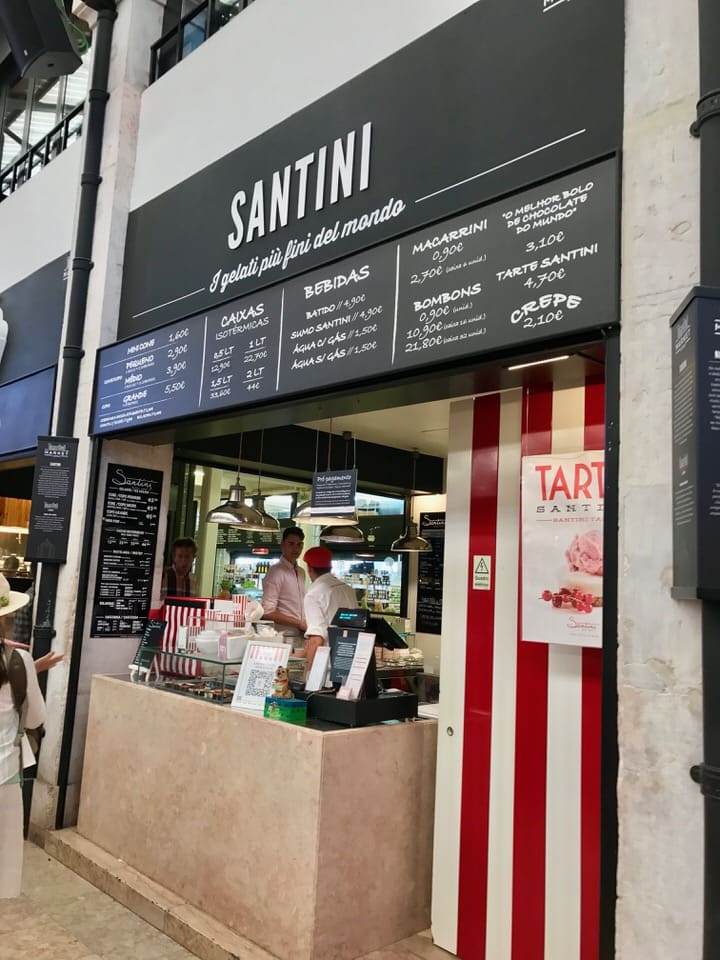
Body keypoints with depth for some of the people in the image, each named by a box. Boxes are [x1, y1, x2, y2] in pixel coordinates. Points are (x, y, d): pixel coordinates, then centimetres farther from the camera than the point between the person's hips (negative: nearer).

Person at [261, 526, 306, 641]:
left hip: (302, 636, 7)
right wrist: (299, 623, -14)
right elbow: (267, 612, -17)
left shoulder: (301, 572, 14)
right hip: (284, 637, -7)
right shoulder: (276, 571, -10)